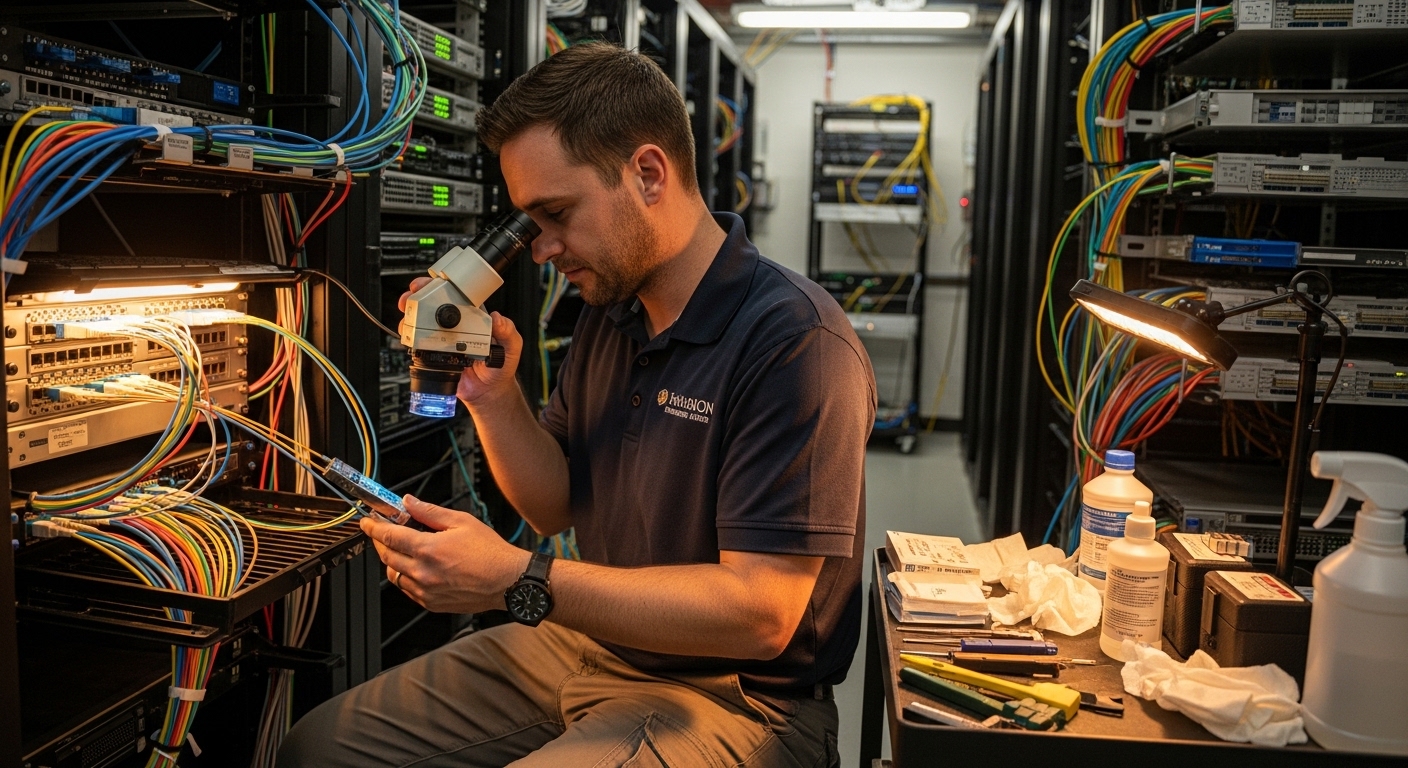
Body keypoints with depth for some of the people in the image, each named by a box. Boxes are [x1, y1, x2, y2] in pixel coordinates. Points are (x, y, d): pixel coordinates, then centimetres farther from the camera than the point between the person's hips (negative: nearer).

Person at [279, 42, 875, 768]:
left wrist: (517, 579, -27)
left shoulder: (796, 344, -22)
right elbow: (556, 506, 10)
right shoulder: (609, 312, 5)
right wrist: (491, 395, -8)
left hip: (730, 699, -7)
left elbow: (760, 613, -25)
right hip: (581, 649, 8)